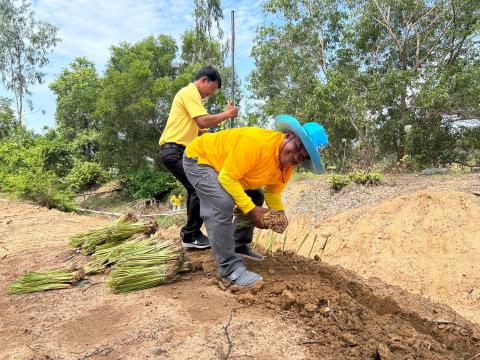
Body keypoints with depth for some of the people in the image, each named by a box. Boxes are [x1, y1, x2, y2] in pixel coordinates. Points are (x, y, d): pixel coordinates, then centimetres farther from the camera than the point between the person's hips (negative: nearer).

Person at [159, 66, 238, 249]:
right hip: (174, 150, -11)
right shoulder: (190, 92, -9)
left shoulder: (190, 94, 22)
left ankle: (191, 232, 23)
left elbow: (197, 125, 16)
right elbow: (202, 121, -22)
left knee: (195, 189, 15)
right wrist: (226, 114, -9)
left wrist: (223, 115, 9)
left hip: (176, 150, 11)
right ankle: (191, 236, -1)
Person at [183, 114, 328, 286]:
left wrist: (280, 212, -15)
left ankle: (240, 247, 22)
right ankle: (230, 268, -19)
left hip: (221, 162, 9)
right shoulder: (257, 143, -36)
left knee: (255, 198, 11)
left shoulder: (287, 165, -8)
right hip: (199, 158, -9)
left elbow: (272, 191, 4)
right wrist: (251, 210, -31)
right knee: (223, 204, -29)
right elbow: (227, 178, -33)